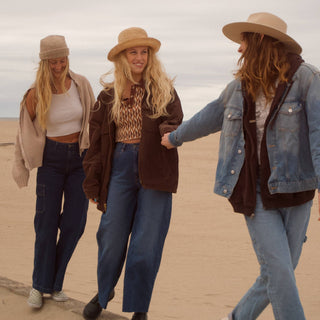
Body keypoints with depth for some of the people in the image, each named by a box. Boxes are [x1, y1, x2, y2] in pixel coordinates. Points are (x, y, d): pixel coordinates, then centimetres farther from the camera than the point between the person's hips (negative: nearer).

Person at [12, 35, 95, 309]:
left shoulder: (81, 84, -4)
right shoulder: (35, 94, -8)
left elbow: (94, 119, 8)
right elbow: (25, 129, 4)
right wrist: (20, 164, 8)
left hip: (80, 158, 2)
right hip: (51, 159, -2)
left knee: (74, 224, 1)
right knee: (47, 222, -3)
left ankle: (55, 284, 15)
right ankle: (39, 285, 12)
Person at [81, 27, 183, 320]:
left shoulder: (164, 90, 5)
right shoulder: (109, 95, 9)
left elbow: (176, 123, 0)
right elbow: (97, 139, 9)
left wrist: (169, 133, -24)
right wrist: (93, 182, 5)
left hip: (155, 171, -1)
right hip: (120, 167, 2)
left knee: (147, 242, 0)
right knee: (111, 235, 5)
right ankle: (104, 293, 33)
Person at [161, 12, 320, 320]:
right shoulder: (240, 86, 9)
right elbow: (210, 116, 27)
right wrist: (176, 137, 41)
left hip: (293, 189, -2)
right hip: (256, 191, 2)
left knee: (280, 272, 6)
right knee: (278, 271, -9)